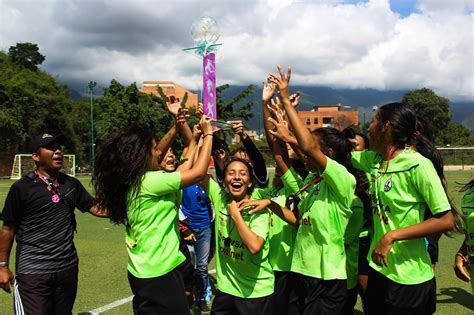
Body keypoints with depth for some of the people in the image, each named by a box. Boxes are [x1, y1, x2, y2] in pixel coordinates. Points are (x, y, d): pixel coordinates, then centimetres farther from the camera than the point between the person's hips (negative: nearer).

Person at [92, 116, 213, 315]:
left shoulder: (133, 180, 2)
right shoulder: (150, 181, -22)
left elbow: (156, 157, 19)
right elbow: (198, 173, -19)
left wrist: (176, 127, 14)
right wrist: (208, 135, -7)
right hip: (158, 274, -9)